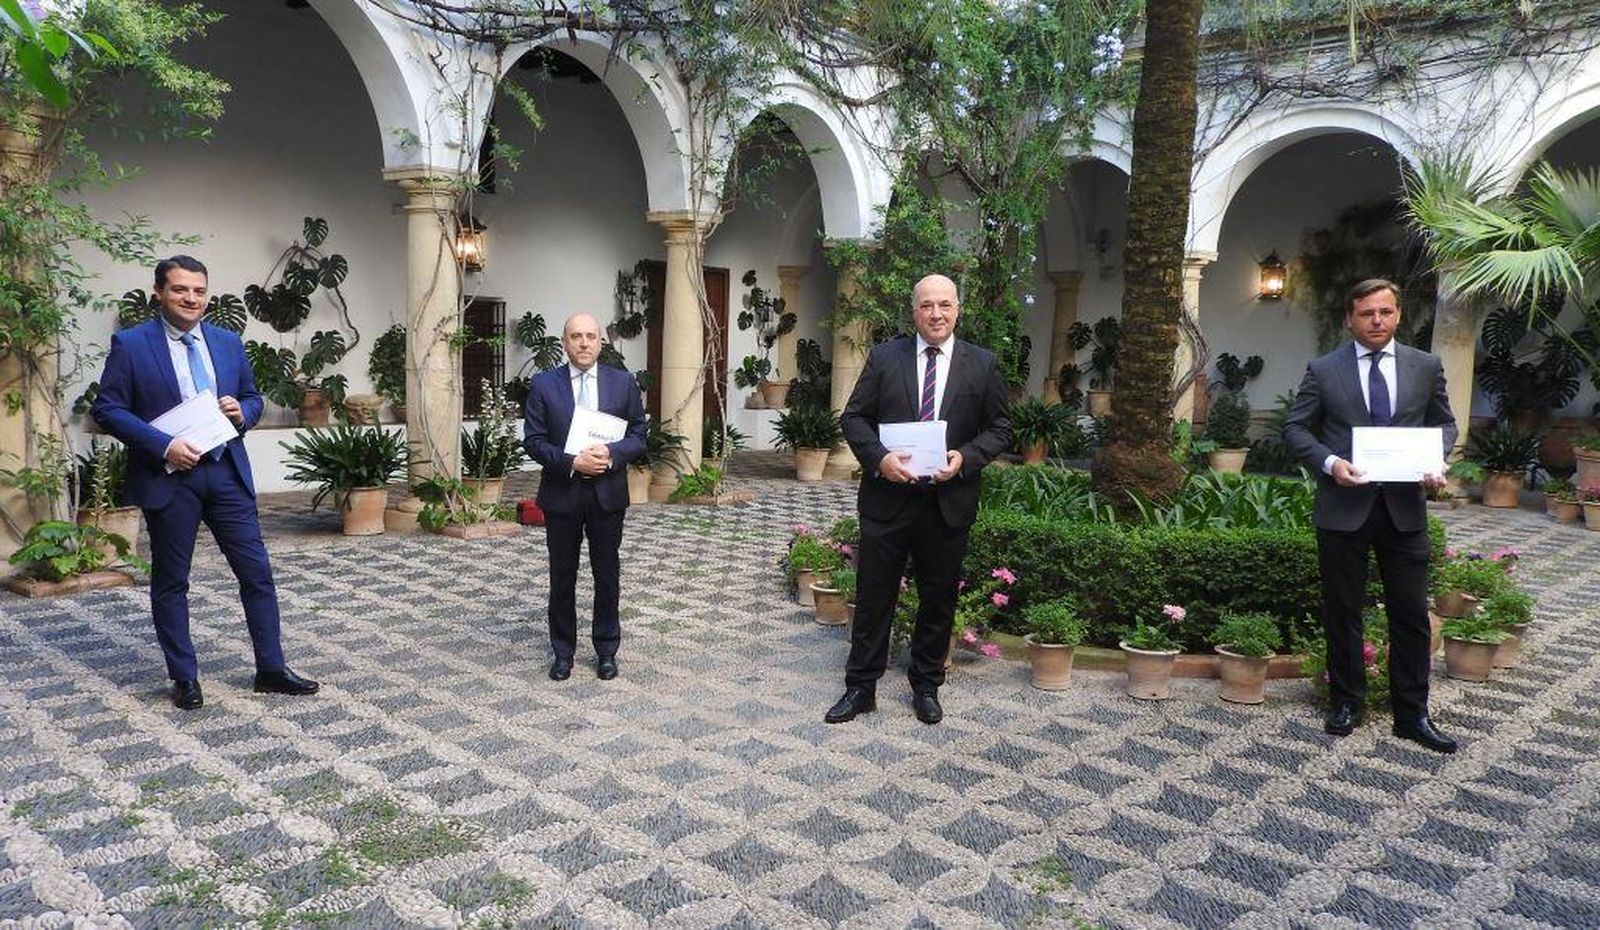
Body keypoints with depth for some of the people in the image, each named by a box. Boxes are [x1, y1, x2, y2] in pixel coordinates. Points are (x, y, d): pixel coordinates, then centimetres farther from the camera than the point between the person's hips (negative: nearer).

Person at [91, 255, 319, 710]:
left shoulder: (228, 342, 9)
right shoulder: (130, 344, -3)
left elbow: (252, 397, 18)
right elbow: (106, 408, -6)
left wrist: (242, 412, -6)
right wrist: (163, 446, -18)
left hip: (226, 472, 4)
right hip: (169, 477, -3)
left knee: (257, 572, 3)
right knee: (171, 582, 7)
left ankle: (271, 669, 13)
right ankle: (184, 677, 20)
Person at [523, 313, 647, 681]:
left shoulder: (623, 383, 2)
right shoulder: (543, 384, -1)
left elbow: (638, 436, 2)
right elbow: (533, 440, -4)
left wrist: (611, 453, -18)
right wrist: (571, 462, -19)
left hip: (608, 494, 1)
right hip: (561, 494, -1)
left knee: (607, 575, 9)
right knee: (562, 577, 10)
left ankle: (606, 649, 24)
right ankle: (563, 651, 24)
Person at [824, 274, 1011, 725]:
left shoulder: (982, 364, 3)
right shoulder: (884, 358, 2)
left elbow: (999, 428, 5)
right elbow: (854, 417, 2)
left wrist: (965, 457, -13)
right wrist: (879, 457, -15)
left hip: (949, 502, 1)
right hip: (887, 498, 0)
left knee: (938, 600, 12)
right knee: (873, 597, 7)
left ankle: (926, 687, 29)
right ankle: (860, 688, 21)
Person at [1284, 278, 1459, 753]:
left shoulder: (1426, 367, 6)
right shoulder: (1323, 370, 0)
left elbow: (1444, 422, 14)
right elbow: (1296, 428, 1)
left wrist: (1436, 460, -7)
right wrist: (1330, 462, -16)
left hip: (1405, 506, 2)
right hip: (1343, 506, -1)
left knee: (1411, 614, 5)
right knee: (1342, 612, 9)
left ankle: (1412, 713, 18)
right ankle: (1347, 702, 24)